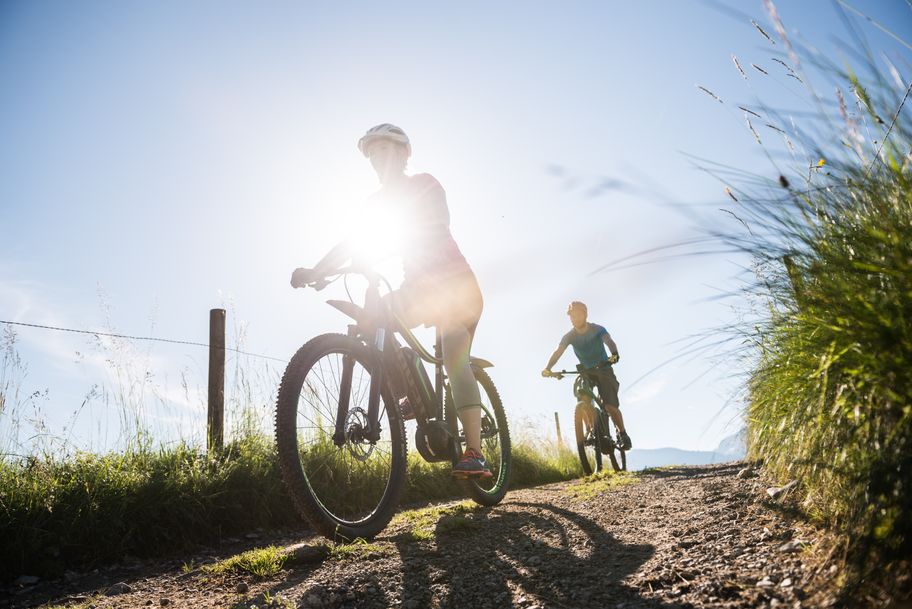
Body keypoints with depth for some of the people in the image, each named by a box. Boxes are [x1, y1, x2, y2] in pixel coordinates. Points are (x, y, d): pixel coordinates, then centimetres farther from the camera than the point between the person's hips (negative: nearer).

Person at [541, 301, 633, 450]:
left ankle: (624, 436, 3)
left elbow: (609, 342, -32)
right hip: (586, 372, 3)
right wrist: (548, 368, -39)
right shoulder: (569, 336, -7)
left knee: (610, 406, -16)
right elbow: (558, 352, -21)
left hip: (603, 370, -3)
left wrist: (614, 355, -56)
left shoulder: (597, 330, -14)